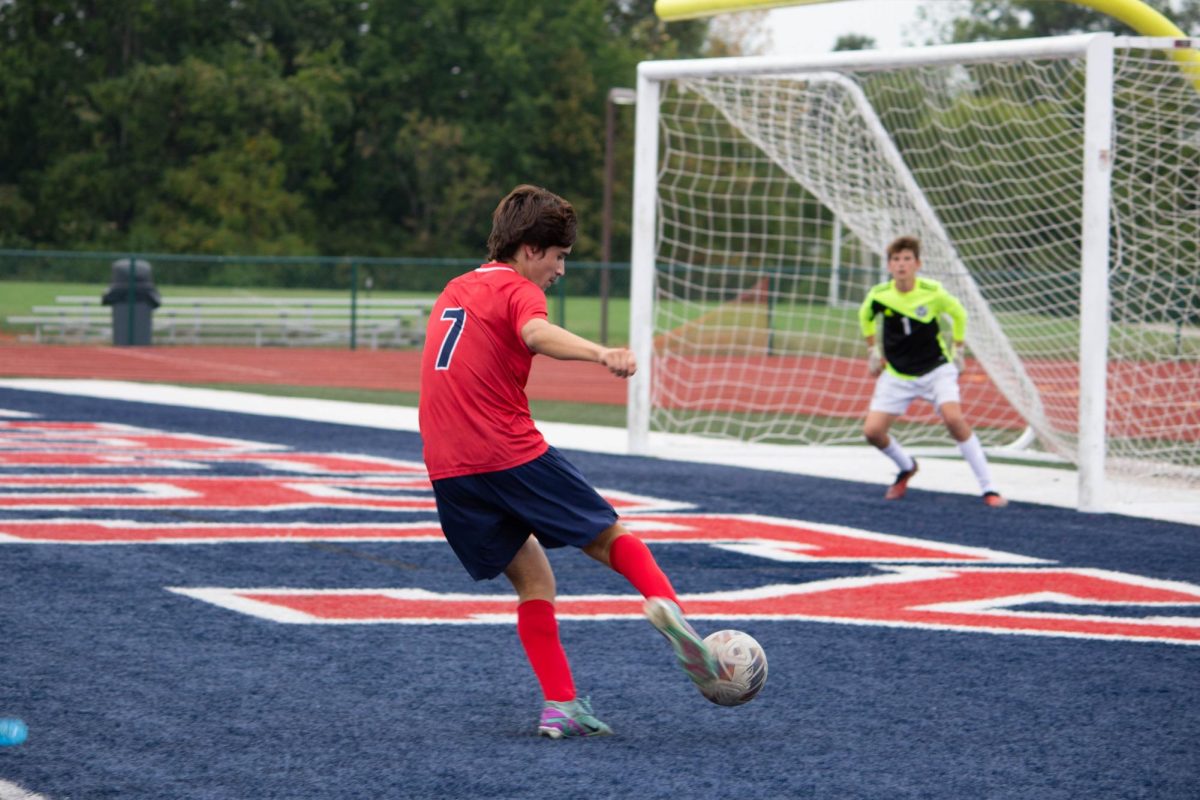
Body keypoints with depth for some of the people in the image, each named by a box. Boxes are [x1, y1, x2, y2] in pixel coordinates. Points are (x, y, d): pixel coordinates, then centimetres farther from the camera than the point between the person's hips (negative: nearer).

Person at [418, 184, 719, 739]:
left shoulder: (454, 291, 21)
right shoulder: (517, 290, -4)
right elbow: (536, 334, -28)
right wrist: (601, 354, -45)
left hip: (448, 468, 6)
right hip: (512, 454, -6)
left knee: (531, 581, 11)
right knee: (609, 539, 4)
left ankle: (561, 707, 1)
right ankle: (664, 601, -25)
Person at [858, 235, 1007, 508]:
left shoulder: (932, 292, -15)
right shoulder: (879, 296, -11)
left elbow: (959, 313, 7)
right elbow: (865, 317, 14)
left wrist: (958, 349, 9)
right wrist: (872, 351, 14)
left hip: (936, 368, -3)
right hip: (897, 373, 3)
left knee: (954, 418, -26)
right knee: (872, 431, -9)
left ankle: (988, 488, -19)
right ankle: (906, 467, 25)